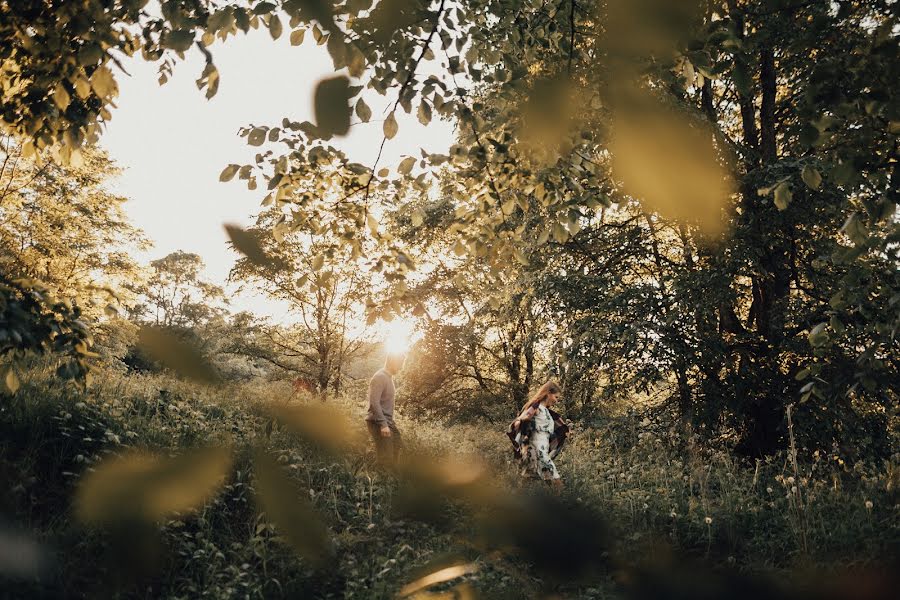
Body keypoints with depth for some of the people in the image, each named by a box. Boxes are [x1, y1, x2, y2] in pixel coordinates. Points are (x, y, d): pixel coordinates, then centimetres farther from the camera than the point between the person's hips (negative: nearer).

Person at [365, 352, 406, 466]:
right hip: (378, 422, -10)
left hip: (388, 421, 10)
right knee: (386, 457, -8)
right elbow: (374, 403, -23)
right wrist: (383, 424, -25)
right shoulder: (380, 377, -15)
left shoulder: (389, 377, 14)